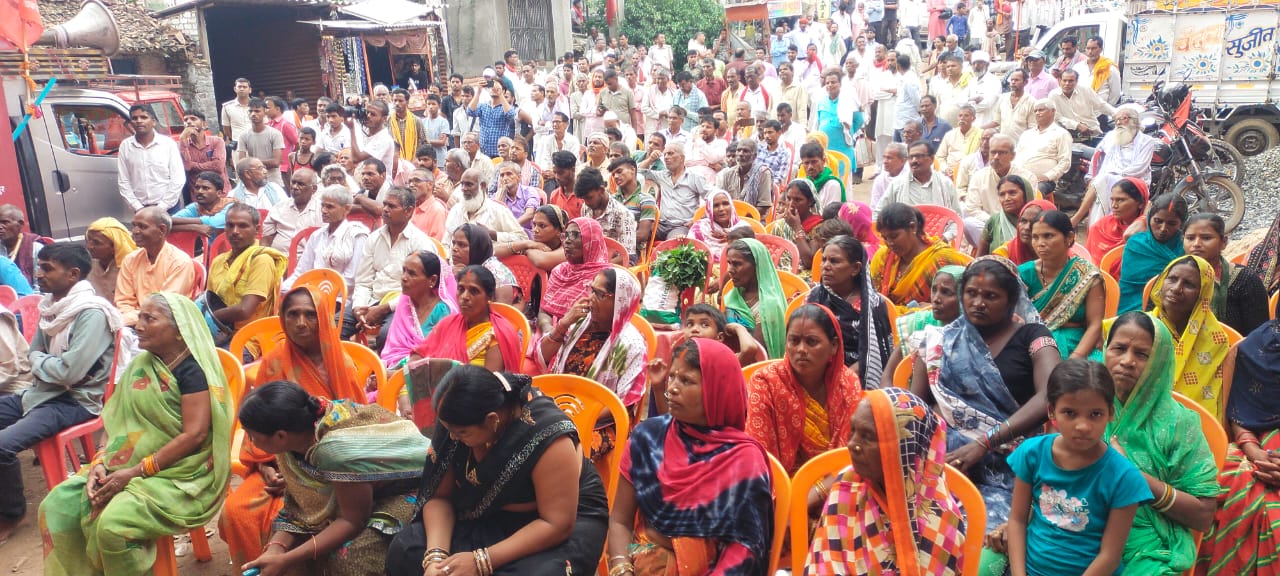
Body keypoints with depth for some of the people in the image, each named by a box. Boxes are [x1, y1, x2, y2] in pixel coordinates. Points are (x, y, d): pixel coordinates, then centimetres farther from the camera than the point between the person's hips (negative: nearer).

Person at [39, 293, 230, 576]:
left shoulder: (192, 370, -14)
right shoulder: (140, 365, 11)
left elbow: (194, 435, -20)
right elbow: (119, 422, 12)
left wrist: (135, 472, -19)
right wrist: (100, 463, -7)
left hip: (181, 476, -8)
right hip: (129, 468, 8)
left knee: (114, 521, -28)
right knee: (56, 507, -5)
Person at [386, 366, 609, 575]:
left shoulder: (548, 434, -31)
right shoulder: (455, 420, -15)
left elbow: (557, 524, -26)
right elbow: (439, 496, -8)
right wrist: (435, 555, -26)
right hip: (488, 517, 5)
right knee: (404, 552, -15)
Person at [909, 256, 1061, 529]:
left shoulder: (1031, 336, 5)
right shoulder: (940, 341, 12)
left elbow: (1050, 396, -10)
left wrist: (984, 442, -19)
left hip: (1014, 460, -1)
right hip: (953, 453, 2)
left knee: (992, 529, -26)